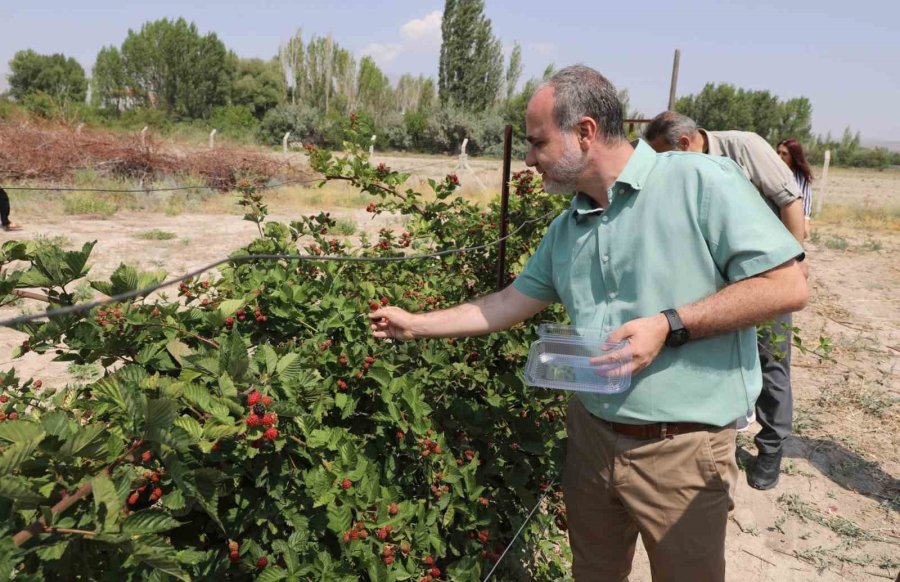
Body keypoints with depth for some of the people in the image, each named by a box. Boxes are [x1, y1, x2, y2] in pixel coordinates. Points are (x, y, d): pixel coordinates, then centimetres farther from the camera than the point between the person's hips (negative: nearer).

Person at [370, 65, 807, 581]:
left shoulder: (701, 181, -14)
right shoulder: (566, 228, 7)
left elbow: (787, 286, -16)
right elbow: (511, 303, 14)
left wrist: (670, 325, -23)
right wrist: (415, 325, 15)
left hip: (681, 450, -5)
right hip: (590, 436, 6)